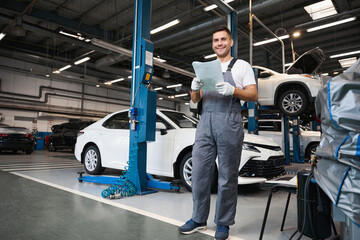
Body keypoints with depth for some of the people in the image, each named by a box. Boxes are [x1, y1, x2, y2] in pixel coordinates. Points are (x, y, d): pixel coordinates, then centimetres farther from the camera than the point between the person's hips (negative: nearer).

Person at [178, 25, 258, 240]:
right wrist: (195, 88, -6)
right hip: (205, 122, 4)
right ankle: (199, 220, 19)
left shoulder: (242, 66, 10)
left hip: (229, 122, -4)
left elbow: (253, 95, 0)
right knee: (199, 172, 4)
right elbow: (195, 99, 17)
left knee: (227, 177, 2)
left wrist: (233, 90, -19)